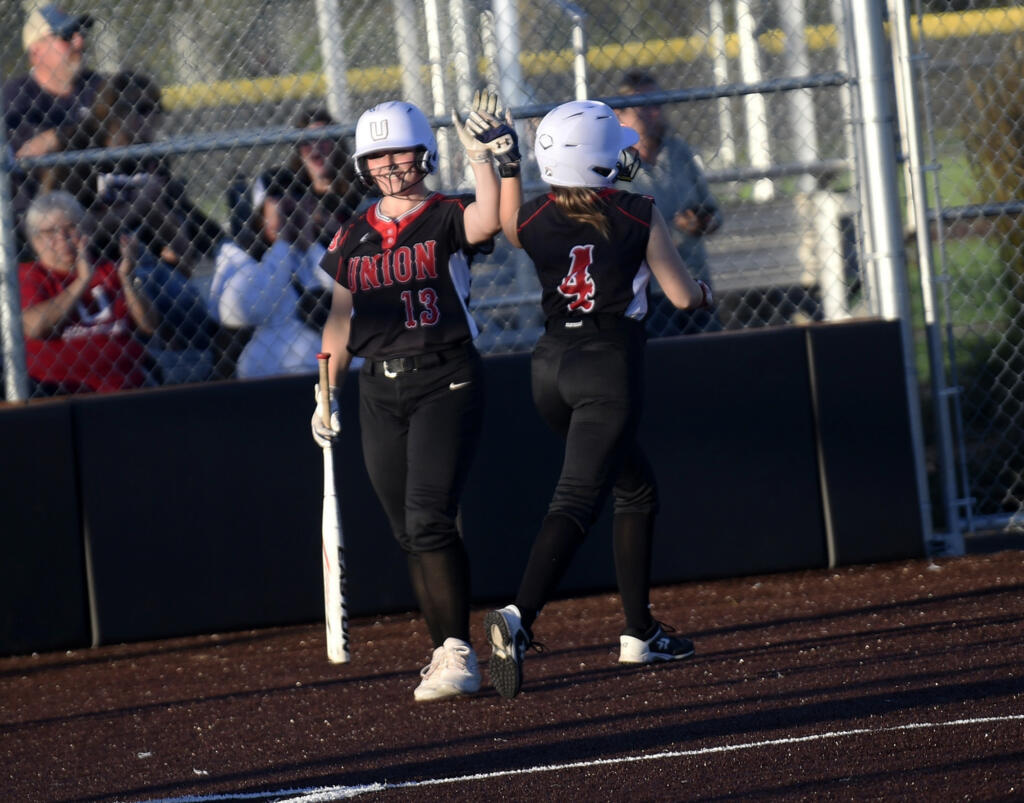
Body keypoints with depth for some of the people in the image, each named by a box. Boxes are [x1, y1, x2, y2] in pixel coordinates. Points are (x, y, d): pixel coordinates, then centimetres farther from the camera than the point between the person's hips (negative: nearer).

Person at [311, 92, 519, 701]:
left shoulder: (448, 219, -1)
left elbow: (489, 218, -24)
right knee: (409, 533, 5)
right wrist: (327, 393, 13)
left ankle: (457, 654, -13)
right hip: (381, 392, 5)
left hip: (447, 382, -5)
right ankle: (448, 653, 11)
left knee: (430, 519, -17)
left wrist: (481, 156, -30)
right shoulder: (352, 239, 13)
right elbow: (340, 318, 17)